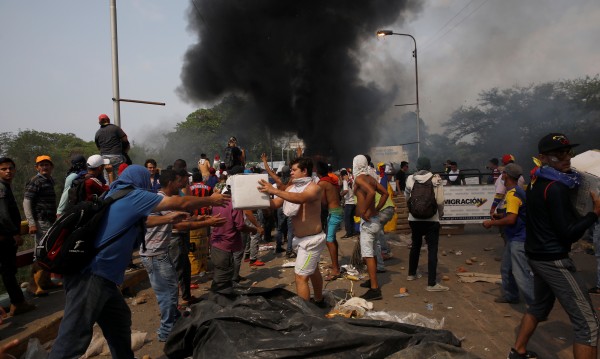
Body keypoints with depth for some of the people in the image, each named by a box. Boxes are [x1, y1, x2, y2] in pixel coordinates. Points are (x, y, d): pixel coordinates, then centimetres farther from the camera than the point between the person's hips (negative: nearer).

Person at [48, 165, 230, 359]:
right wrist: (211, 200, 10)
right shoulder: (133, 195, -5)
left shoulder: (116, 195, 18)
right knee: (72, 340, -10)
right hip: (89, 275, -10)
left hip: (98, 274, 10)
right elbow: (179, 203, -2)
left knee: (120, 322, 20)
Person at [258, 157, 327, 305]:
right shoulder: (291, 188, 6)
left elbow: (300, 198, -39)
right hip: (301, 238, 9)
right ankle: (319, 301, 42)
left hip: (312, 239, -9)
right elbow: (274, 204, 2)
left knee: (301, 276, -10)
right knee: (313, 271, 24)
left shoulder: (314, 188, -18)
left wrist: (274, 191, -45)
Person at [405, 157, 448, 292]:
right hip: (431, 219, -4)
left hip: (414, 219, 4)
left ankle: (412, 273, 36)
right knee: (432, 249, 1)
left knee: (415, 245, 21)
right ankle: (432, 283, 0)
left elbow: (406, 197, 11)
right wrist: (441, 212, 5)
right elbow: (440, 201, -13)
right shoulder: (436, 179, -9)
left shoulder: (410, 179, -2)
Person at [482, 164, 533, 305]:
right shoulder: (518, 191, 12)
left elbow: (511, 219, -25)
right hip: (513, 238, 11)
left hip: (519, 240, -11)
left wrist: (491, 223, -14)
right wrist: (500, 216, 16)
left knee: (522, 274, -10)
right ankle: (510, 295, 33)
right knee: (506, 269, 20)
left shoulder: (513, 194, -19)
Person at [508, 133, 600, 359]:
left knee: (539, 306, 26)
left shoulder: (537, 182, 7)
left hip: (538, 255, 10)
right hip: (554, 260, -10)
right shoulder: (555, 188, -21)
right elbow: (568, 234, -21)